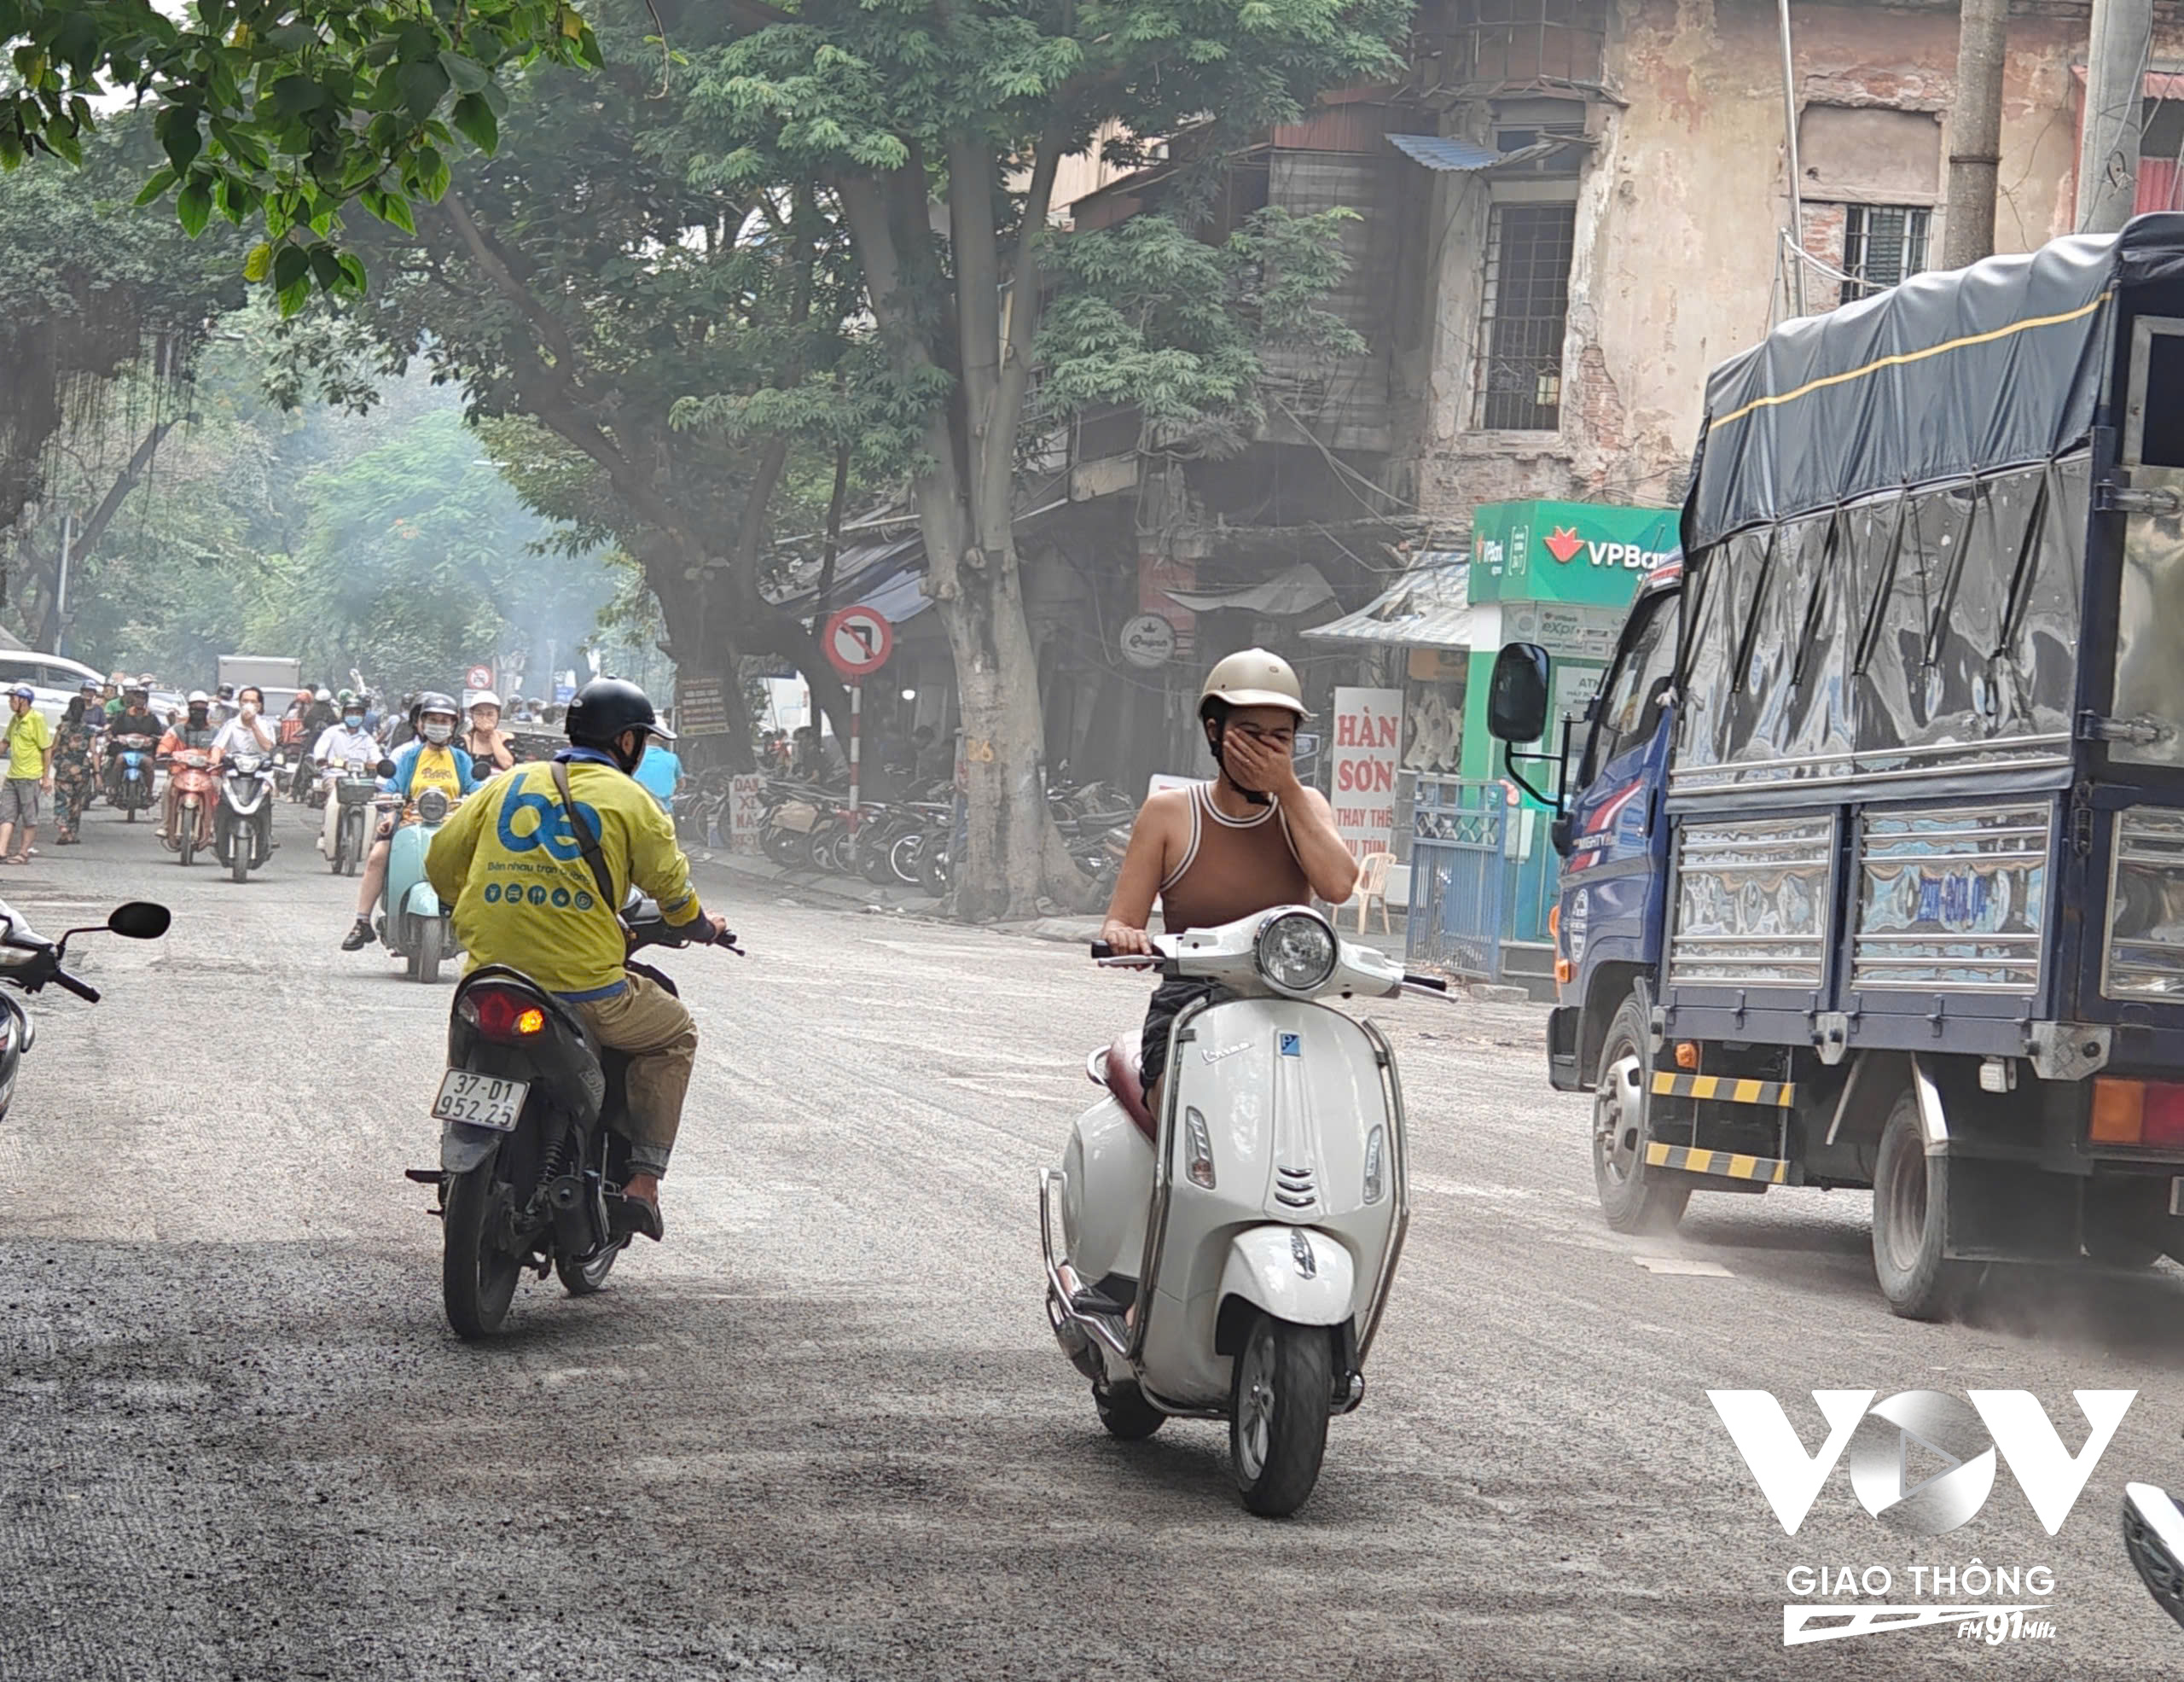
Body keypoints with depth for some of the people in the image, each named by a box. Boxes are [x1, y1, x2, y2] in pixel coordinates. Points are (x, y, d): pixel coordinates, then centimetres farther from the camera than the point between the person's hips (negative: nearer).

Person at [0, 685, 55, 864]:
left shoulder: (37, 719, -12)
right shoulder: (15, 719, 10)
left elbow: (47, 749, -11)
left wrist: (46, 777, -12)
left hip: (30, 776, -8)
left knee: (29, 818, 2)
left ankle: (24, 853, 9)